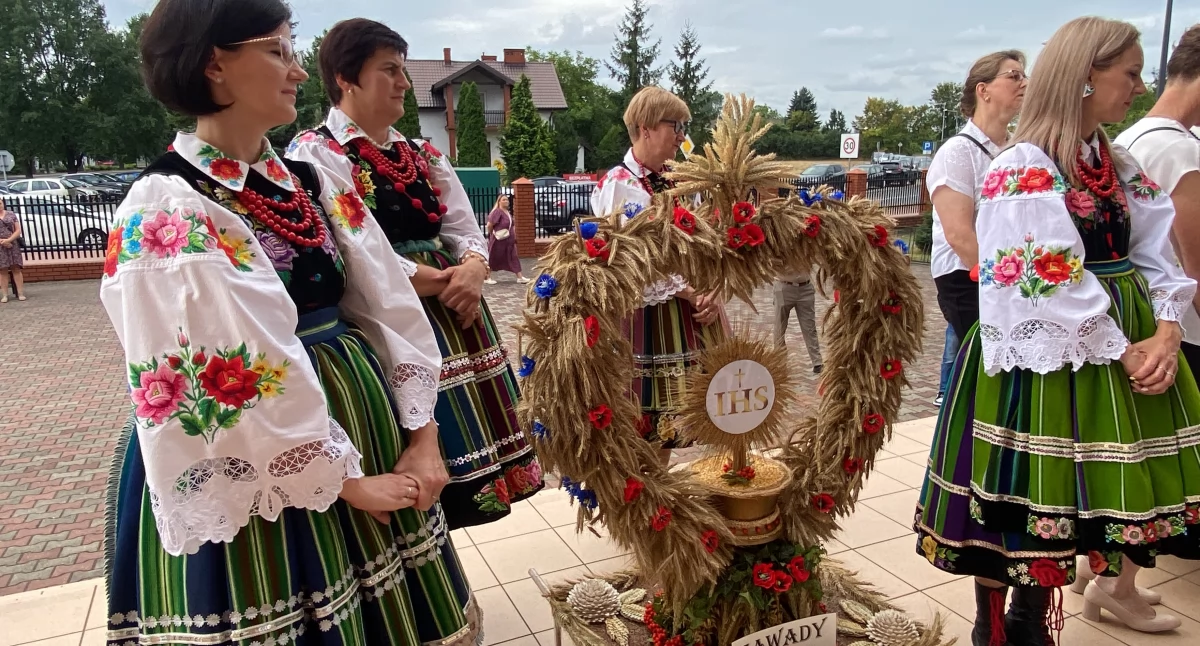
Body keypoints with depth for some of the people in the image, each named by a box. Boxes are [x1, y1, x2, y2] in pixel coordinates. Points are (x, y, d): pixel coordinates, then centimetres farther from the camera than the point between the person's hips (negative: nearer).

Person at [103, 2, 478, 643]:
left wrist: (422, 435, -6)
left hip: (360, 417, 7)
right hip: (250, 468, -6)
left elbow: (388, 306, 1)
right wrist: (344, 480, -15)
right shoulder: (165, 210, -16)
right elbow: (245, 372, -20)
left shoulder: (313, 183, 5)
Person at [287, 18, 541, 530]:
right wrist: (439, 281, -14)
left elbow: (465, 228, 10)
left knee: (461, 433, 12)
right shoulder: (315, 154, -6)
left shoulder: (422, 155, 17)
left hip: (454, 315, 7)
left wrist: (472, 270, -13)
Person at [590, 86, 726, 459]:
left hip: (686, 315, 7)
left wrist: (710, 294, -8)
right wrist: (691, 294, -16)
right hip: (644, 315, -7)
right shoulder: (616, 186, -10)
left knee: (670, 411, 13)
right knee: (639, 419, 0)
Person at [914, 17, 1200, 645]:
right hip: (1044, 357, -7)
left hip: (1120, 347, 8)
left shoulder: (1117, 165, 11)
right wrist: (1121, 349, -15)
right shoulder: (1022, 171, -15)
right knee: (1021, 500, 4)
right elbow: (1046, 284, -20)